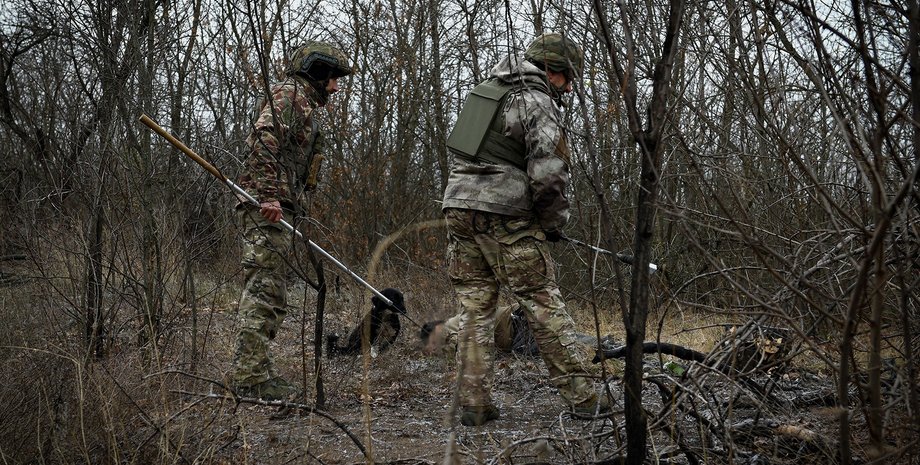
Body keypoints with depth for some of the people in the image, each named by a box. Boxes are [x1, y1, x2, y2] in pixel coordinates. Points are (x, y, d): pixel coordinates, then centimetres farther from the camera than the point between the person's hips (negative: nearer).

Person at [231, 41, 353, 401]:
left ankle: (254, 374, 14)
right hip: (267, 207, -11)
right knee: (263, 289, -14)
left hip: (277, 209, 11)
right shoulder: (289, 94, -3)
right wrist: (268, 193, -27)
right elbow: (264, 139, -20)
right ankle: (251, 375, -17)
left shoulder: (304, 107, 29)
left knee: (271, 295, 10)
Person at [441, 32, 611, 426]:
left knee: (475, 308, 8)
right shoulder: (538, 103, -8)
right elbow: (548, 173, -18)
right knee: (544, 306, 0)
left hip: (458, 205, 7)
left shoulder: (488, 88, 17)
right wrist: (554, 223, -2)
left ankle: (474, 403, 6)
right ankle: (579, 395, 4)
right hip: (505, 216, -7)